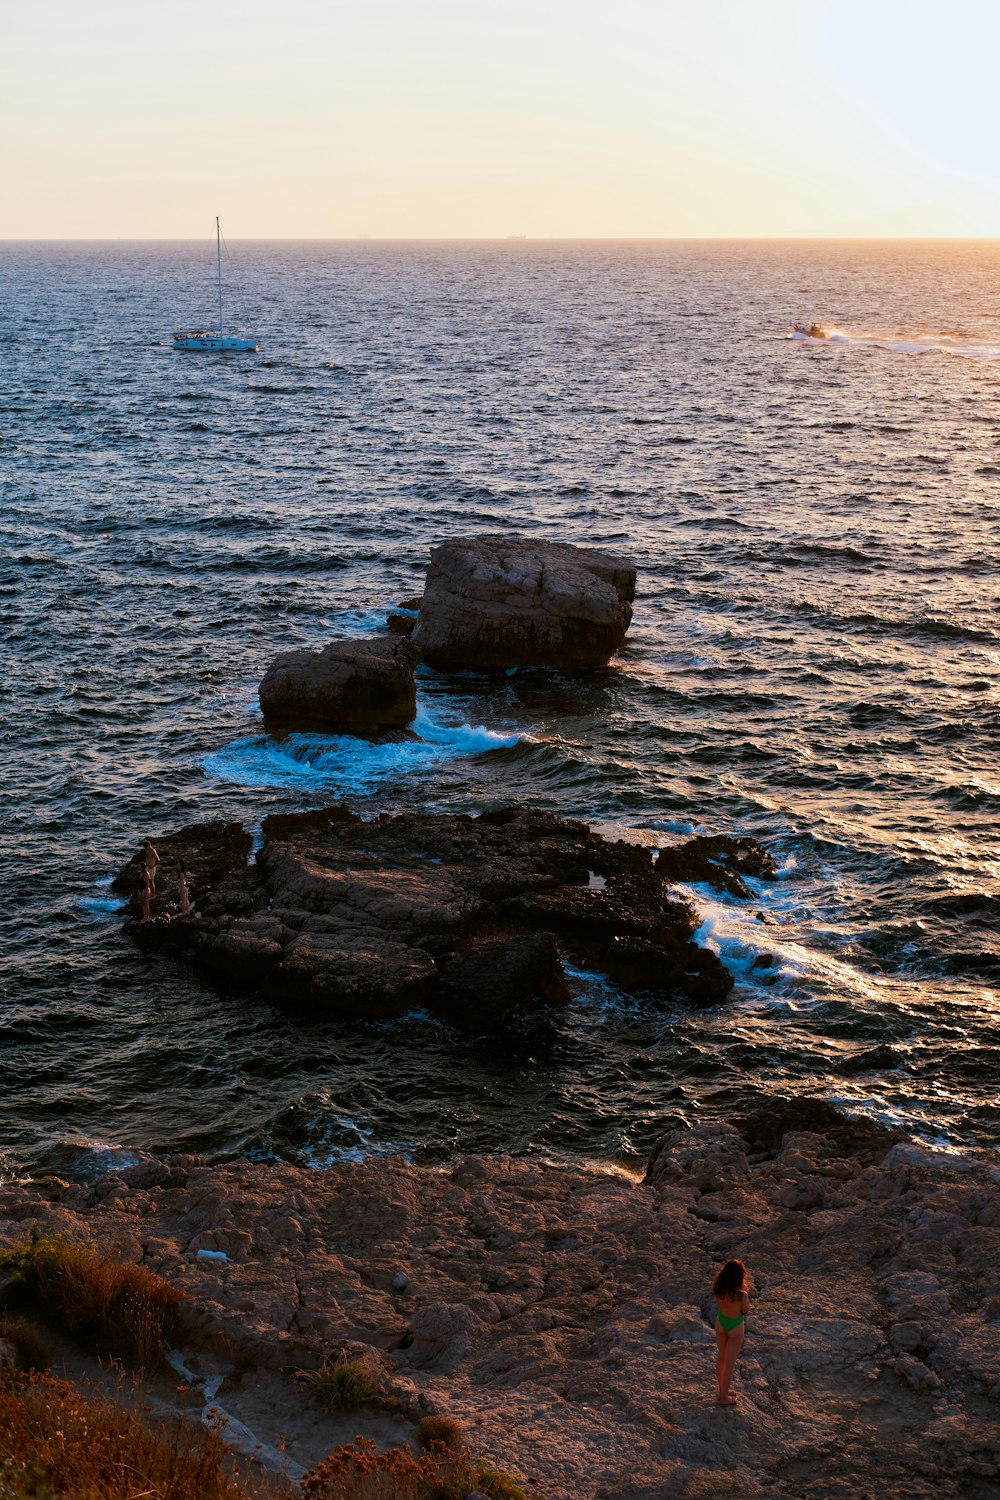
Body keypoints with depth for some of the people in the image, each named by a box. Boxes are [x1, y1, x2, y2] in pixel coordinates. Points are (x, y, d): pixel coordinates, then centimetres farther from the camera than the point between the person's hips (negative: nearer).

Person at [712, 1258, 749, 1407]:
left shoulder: (718, 1288, -23)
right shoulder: (741, 1295, -36)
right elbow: (745, 1311, -16)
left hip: (720, 1323, 4)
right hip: (735, 1327, -4)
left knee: (721, 1357, 26)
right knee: (730, 1363, 16)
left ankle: (722, 1391, 45)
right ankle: (724, 1398, 32)